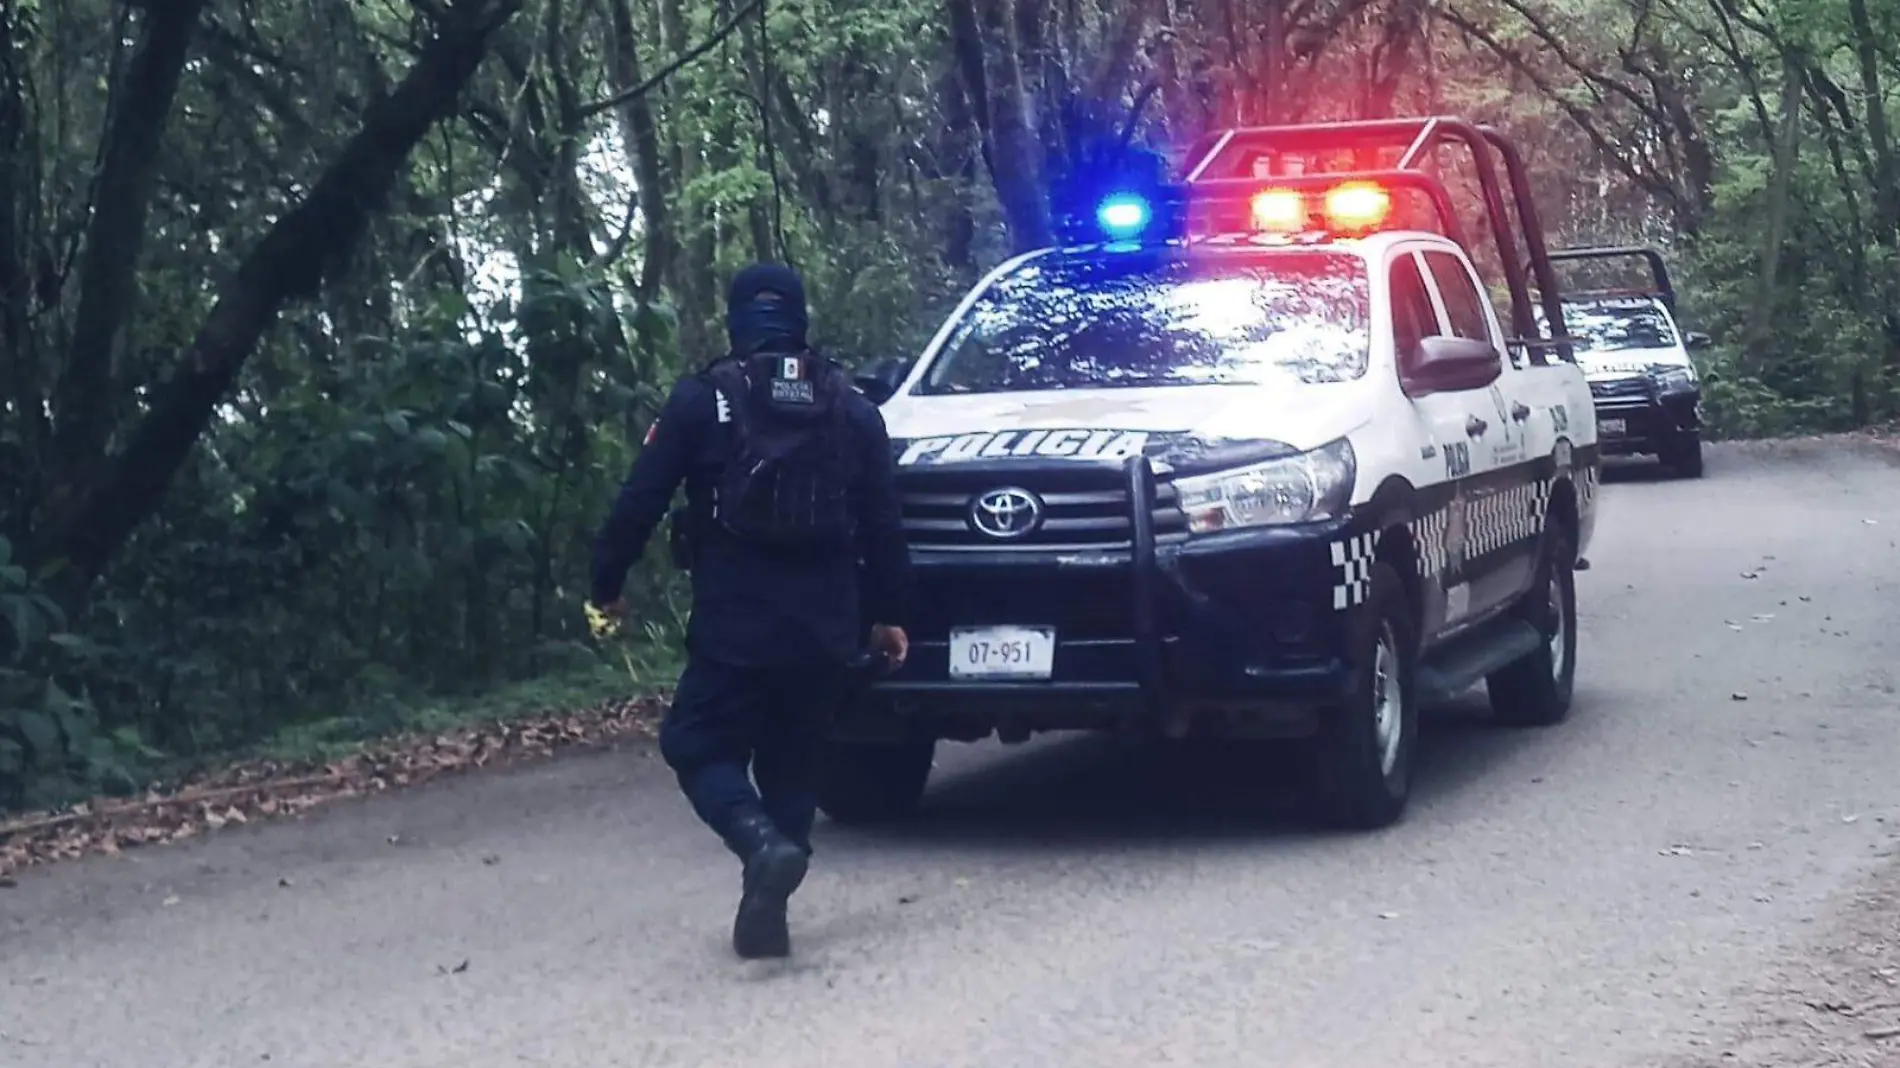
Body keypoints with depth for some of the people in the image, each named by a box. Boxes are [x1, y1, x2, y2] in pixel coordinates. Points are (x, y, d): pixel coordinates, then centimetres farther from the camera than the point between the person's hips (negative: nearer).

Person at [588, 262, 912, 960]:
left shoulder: (700, 401, -2)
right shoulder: (851, 407, 9)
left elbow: (640, 501, -2)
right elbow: (882, 523, 10)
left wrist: (607, 583, 10)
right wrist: (886, 613, 18)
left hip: (737, 625, -4)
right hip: (827, 628, 4)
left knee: (696, 744, 8)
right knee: (792, 760, 16)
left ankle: (764, 845, -19)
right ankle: (766, 913, 10)